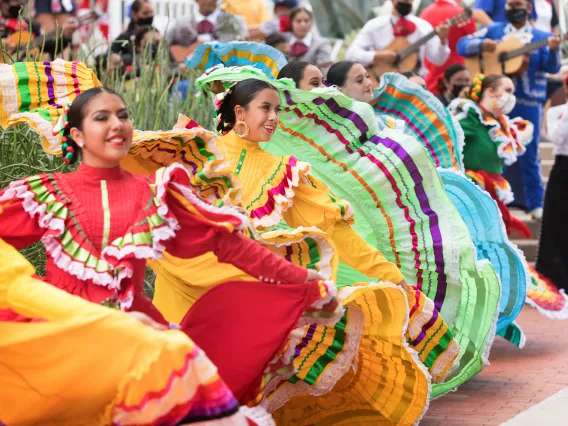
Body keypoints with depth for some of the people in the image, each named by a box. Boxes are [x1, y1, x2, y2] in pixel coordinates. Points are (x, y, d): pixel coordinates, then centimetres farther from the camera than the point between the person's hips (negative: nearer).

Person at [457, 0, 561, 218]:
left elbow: (552, 67, -5)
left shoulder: (542, 37, 7)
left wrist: (553, 50, -26)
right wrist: (482, 45, -15)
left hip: (528, 102, -1)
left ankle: (536, 205, 7)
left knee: (528, 155, 1)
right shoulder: (493, 30, 11)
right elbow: (462, 45, 5)